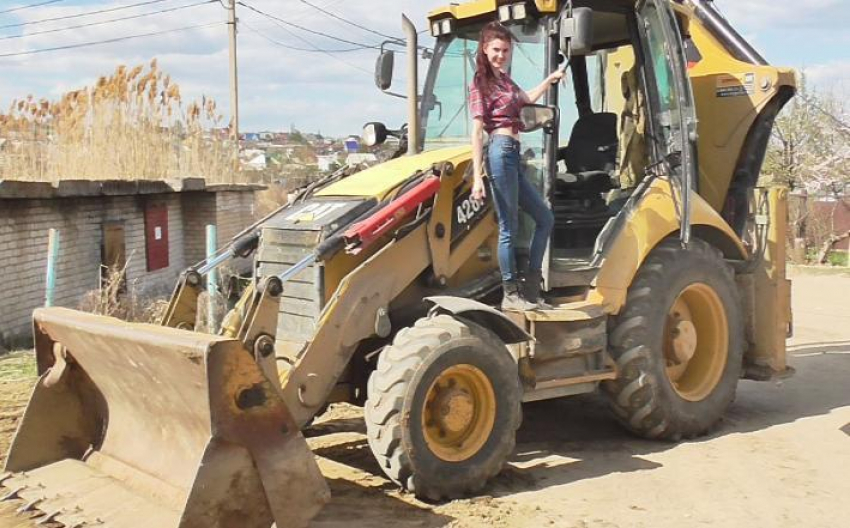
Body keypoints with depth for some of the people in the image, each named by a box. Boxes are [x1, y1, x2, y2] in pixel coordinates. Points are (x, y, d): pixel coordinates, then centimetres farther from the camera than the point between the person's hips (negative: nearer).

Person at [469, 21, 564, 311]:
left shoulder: (504, 78, 19)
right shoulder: (481, 83, -6)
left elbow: (526, 99, 40)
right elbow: (477, 132, -13)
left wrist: (551, 79, 31)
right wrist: (477, 177, -19)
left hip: (513, 155, 10)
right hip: (501, 152, -10)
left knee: (545, 218, 12)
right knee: (509, 228, -5)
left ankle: (530, 289, 14)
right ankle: (511, 295, 2)